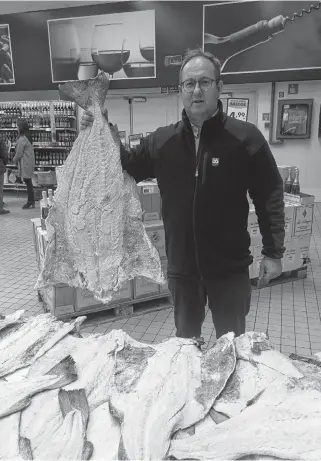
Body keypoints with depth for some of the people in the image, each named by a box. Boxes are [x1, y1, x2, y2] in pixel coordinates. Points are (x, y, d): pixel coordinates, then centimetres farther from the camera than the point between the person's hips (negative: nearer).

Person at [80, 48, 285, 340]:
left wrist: (273, 252, -8)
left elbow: (269, 196, -7)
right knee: (185, 343, 23)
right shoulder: (162, 140, -1)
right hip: (182, 266, 3)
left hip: (230, 267, -2)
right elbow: (127, 169, 8)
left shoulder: (245, 137, -10)